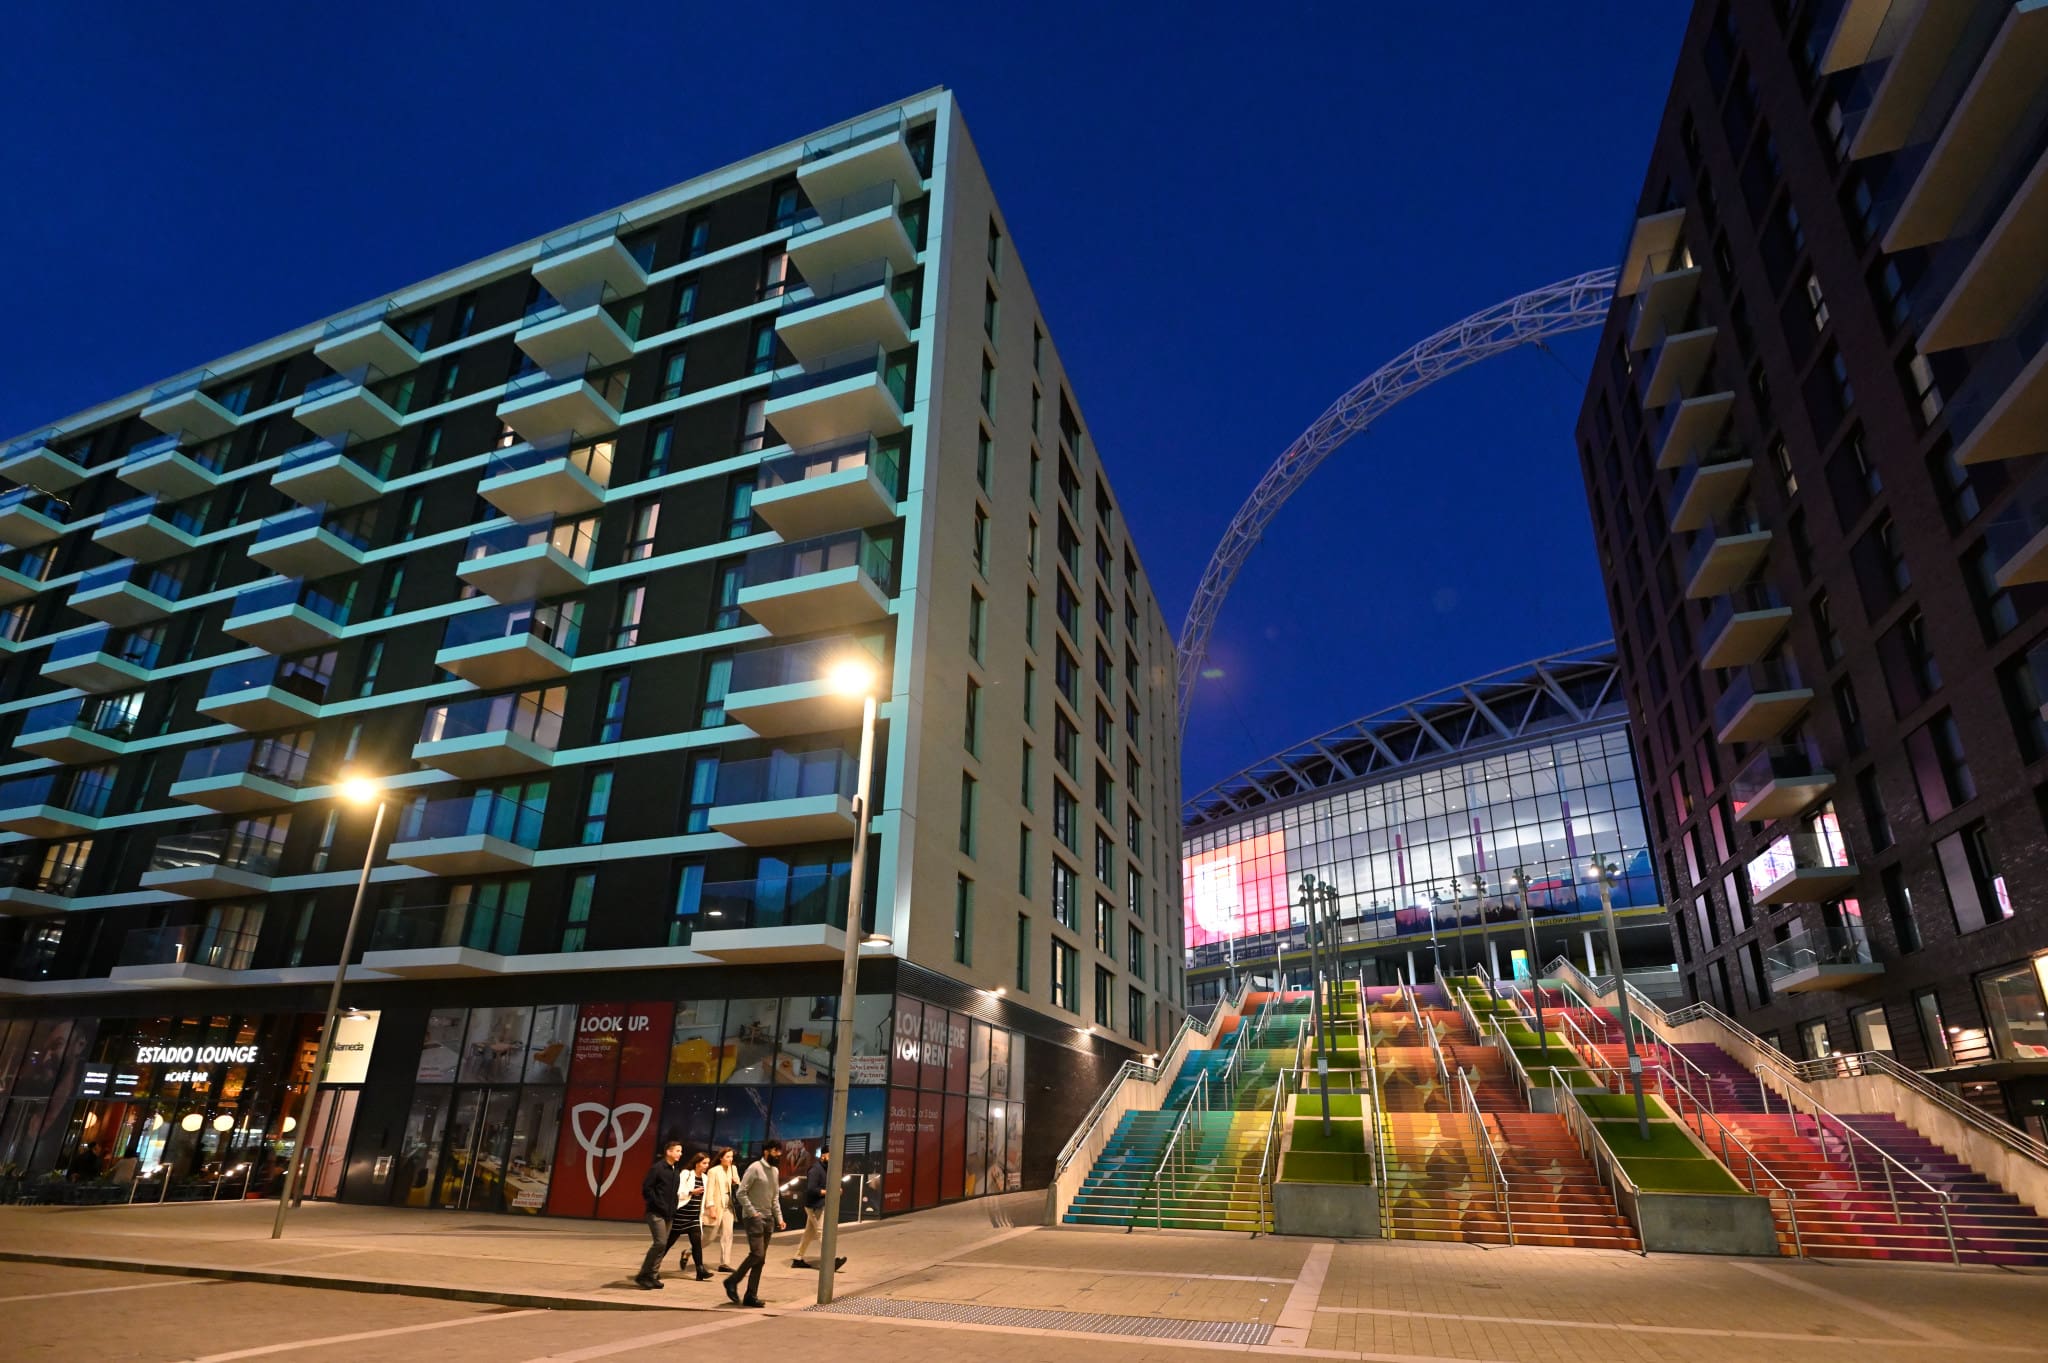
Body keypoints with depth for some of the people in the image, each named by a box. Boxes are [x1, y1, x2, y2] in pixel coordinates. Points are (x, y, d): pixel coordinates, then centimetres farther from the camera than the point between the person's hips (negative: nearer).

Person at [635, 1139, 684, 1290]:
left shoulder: (675, 1172, 13)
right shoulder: (657, 1168, -10)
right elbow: (646, 1188, -14)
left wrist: (673, 1209, 7)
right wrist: (659, 1205, -16)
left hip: (669, 1214, 8)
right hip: (656, 1213, -8)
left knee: (662, 1245, 7)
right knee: (660, 1243, -14)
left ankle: (652, 1276, 15)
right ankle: (643, 1275, -2)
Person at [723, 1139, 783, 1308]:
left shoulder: (775, 1171, 12)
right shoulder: (755, 1168, -11)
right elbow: (740, 1193, -15)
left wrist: (779, 1217, 10)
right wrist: (752, 1213, -16)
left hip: (768, 1218, 7)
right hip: (753, 1217, -7)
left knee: (760, 1259, 6)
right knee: (757, 1254, -14)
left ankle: (751, 1296, 11)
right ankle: (732, 1281, 4)